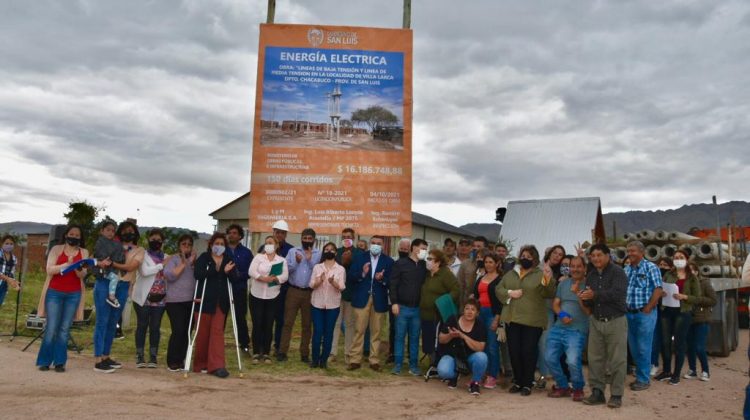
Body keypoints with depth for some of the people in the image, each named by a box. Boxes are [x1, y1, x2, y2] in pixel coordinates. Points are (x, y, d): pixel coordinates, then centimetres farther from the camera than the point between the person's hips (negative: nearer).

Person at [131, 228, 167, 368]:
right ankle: (140, 356, 10)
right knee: (142, 325, 2)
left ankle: (153, 357, 11)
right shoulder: (143, 255, 1)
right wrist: (161, 265, -13)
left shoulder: (166, 257, 14)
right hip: (143, 297, -3)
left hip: (159, 298, 3)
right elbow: (145, 271, -16)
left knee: (155, 327, 4)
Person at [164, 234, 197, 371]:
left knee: (186, 331, 4)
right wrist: (183, 264, -14)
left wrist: (193, 264, -9)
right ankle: (172, 362, 1)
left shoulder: (194, 260, 14)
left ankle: (181, 360, 15)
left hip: (191, 301, 4)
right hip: (175, 301, -4)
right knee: (178, 330, -10)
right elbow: (169, 275, -15)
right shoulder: (173, 260, 2)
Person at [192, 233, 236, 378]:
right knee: (203, 333, 5)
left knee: (217, 332, -3)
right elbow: (198, 274, -17)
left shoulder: (228, 260, 10)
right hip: (204, 301, -2)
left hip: (221, 302, 2)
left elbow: (234, 278, 1)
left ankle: (216, 365, -5)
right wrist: (215, 270, -28)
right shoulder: (203, 258, 0)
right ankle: (200, 364, 19)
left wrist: (228, 272, -20)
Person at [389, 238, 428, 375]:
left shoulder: (424, 266, 9)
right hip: (402, 306, -3)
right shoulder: (400, 263, -2)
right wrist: (394, 302, -11)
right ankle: (397, 365, 11)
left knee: (415, 338, 8)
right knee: (400, 336, 3)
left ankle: (413, 365, 15)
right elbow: (393, 284, -4)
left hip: (418, 308, 3)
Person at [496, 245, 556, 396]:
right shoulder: (510, 274, 14)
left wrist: (548, 279, -29)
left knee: (528, 352, -1)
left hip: (532, 321, -4)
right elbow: (498, 289, 12)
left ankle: (527, 384, 12)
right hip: (512, 318, 4)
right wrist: (509, 293, -7)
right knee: (514, 351, 7)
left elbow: (549, 293, -11)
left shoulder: (541, 274, 1)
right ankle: (518, 381, 22)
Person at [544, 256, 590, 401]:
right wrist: (561, 314, -8)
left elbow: (588, 310, -8)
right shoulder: (563, 283, 11)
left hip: (577, 331, -5)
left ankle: (578, 388, 9)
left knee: (573, 361, -20)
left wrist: (578, 293, -19)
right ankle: (563, 386, 25)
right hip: (558, 328, 5)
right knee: (550, 358, 2)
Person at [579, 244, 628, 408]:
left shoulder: (617, 272, -7)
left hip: (615, 321, -5)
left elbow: (618, 294, -23)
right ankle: (597, 392, 16)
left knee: (617, 360, 0)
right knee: (595, 358, 6)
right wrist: (584, 298, -9)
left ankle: (616, 395, 10)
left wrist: (595, 295, -28)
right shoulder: (590, 275, 12)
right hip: (596, 321, 5)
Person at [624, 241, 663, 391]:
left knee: (643, 348, -1)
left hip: (644, 313, -6)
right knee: (633, 347, 11)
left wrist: (647, 309, -13)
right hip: (629, 313, 6)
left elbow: (658, 290, -12)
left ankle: (644, 379, 9)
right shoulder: (626, 269, 11)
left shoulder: (651, 267, -6)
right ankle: (640, 376, 23)